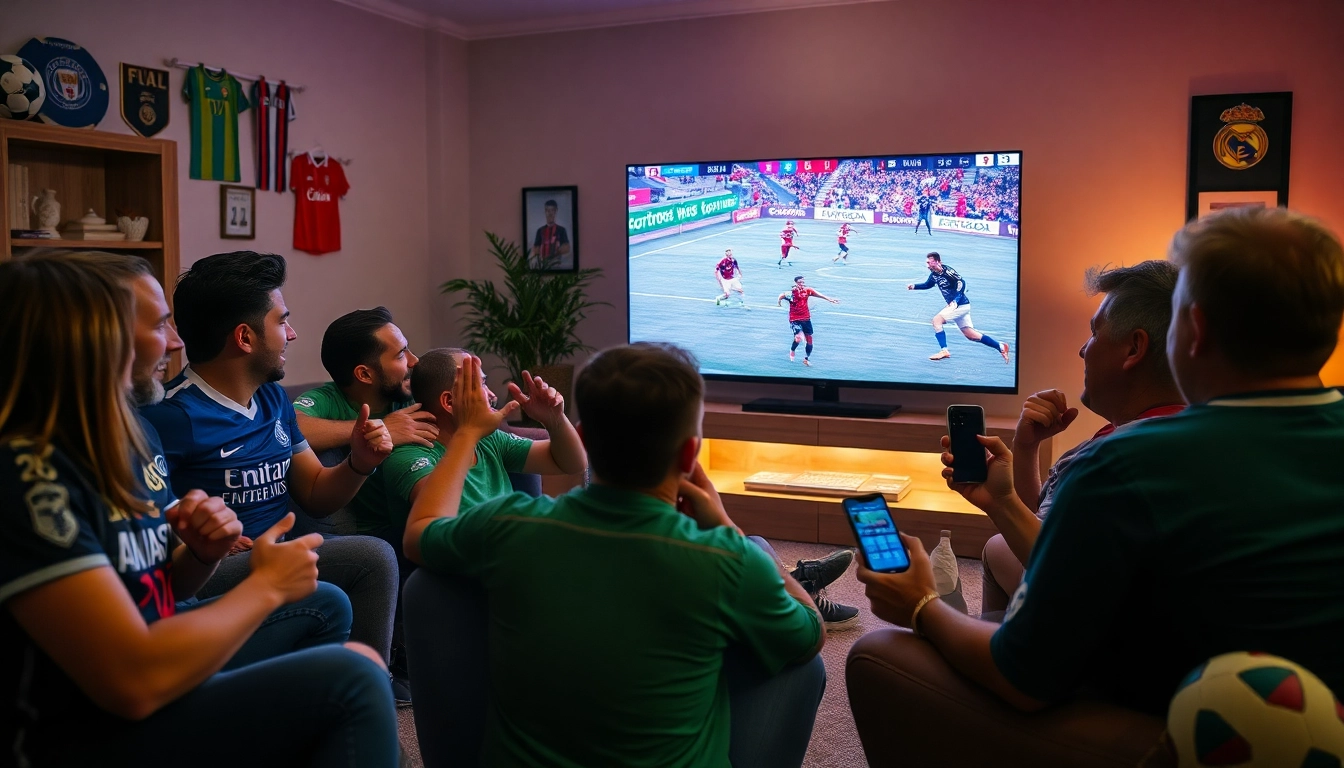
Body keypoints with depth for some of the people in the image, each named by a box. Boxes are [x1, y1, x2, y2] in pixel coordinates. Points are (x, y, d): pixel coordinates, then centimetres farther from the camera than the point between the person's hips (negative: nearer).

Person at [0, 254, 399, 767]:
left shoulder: (99, 455, 7)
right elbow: (137, 681, -29)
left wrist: (200, 552, -6)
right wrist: (266, 585, -15)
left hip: (147, 711, 9)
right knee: (349, 681, -21)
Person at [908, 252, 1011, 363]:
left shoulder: (947, 271, -18)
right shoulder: (934, 274, 7)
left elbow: (961, 282, -27)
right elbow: (928, 285, 26)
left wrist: (955, 301, -35)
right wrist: (914, 286, 10)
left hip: (960, 305, -9)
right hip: (954, 305, 9)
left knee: (937, 320, -15)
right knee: (971, 335, 10)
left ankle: (944, 351, -14)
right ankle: (1001, 347, 18)